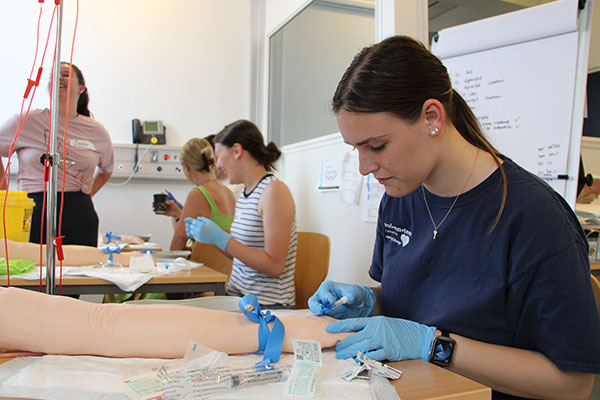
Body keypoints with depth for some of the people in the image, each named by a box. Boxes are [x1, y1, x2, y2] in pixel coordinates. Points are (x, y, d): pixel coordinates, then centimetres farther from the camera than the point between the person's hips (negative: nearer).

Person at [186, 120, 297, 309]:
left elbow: (274, 266, -18)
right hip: (236, 296, 7)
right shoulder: (243, 194, 12)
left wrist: (220, 238, -18)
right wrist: (207, 235, 11)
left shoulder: (274, 191, -13)